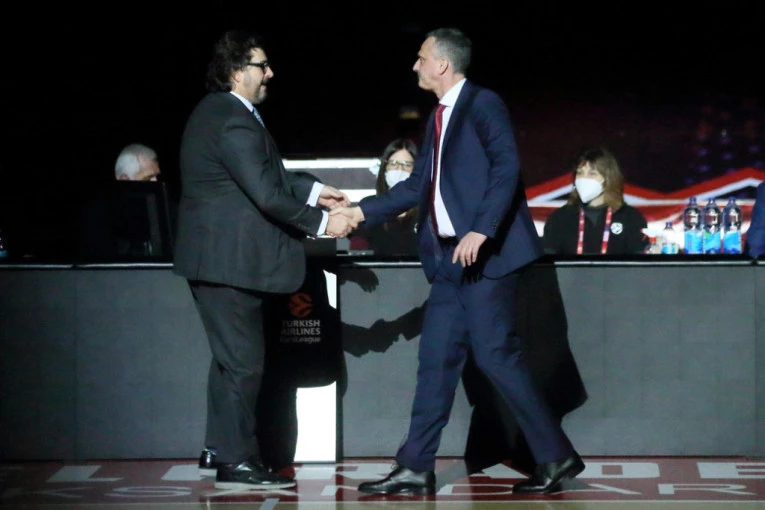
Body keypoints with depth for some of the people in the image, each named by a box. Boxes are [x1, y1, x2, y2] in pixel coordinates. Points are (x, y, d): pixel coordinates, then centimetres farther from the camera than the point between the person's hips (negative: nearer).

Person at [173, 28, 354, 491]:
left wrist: (314, 191, 13)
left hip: (221, 257, 11)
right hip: (229, 259, -11)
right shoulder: (234, 122, -21)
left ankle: (222, 448, 26)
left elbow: (268, 174, 20)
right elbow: (268, 196, -23)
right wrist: (322, 223, -15)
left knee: (233, 357, 18)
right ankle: (236, 461, 2)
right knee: (244, 360, -4)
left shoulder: (221, 111, 12)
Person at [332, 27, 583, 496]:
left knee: (497, 355, -10)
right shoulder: (440, 118, 19)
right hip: (451, 260, 9)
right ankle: (415, 469, 9)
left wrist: (480, 232, -26)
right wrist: (361, 211, 17)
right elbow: (418, 187, 21)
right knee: (437, 359, 7)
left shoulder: (483, 105, -8)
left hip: (486, 255, -9)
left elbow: (507, 169, -18)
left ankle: (557, 457, -1)